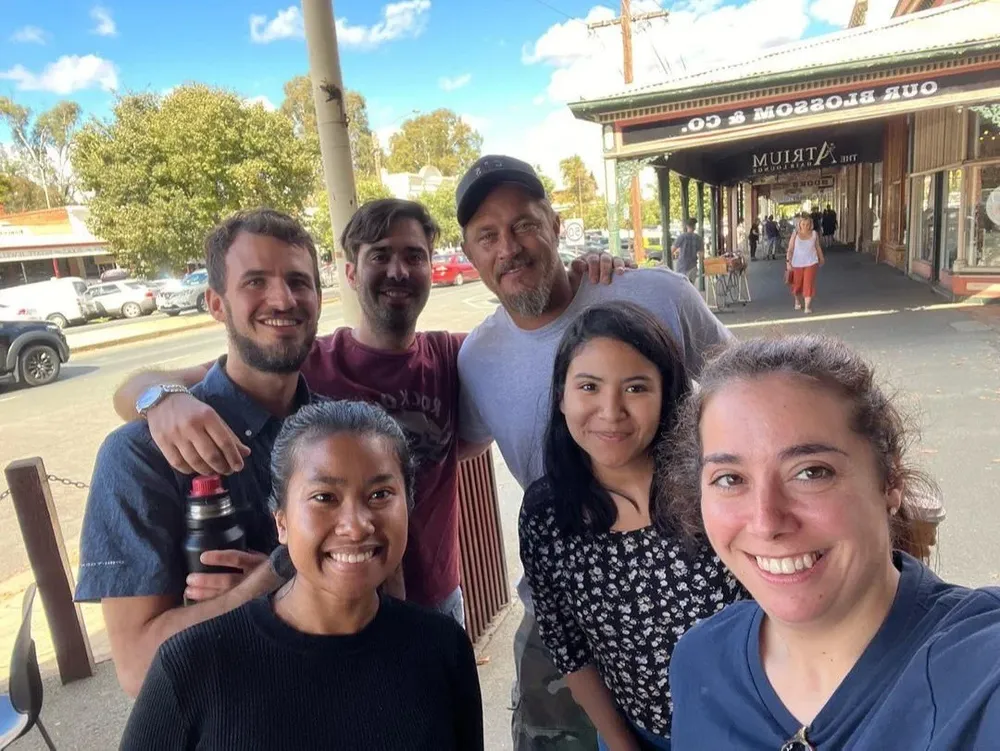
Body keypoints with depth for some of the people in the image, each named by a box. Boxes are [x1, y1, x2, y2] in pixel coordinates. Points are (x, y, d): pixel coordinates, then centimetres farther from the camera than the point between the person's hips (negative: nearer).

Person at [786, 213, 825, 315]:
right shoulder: (795, 235, -7)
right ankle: (797, 301, 40)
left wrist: (821, 258, 22)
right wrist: (788, 261, -17)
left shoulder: (814, 234, -1)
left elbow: (818, 247, 13)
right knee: (797, 284, 12)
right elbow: (790, 250, -7)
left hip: (811, 263, 0)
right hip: (797, 264, 0)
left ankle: (807, 306, -3)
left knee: (809, 284, -7)